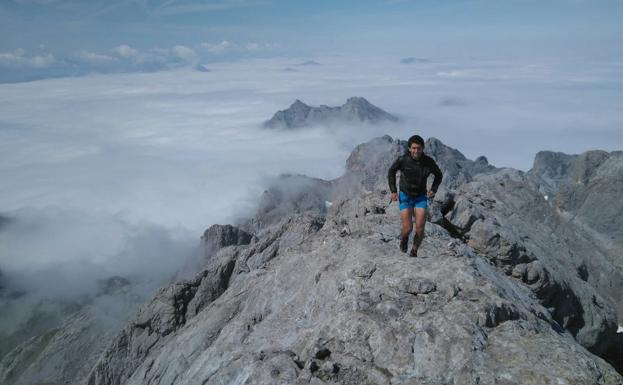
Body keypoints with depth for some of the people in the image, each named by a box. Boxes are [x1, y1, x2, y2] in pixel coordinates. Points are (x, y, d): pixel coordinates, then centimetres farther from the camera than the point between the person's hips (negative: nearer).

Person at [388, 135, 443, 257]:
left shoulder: (429, 162, -13)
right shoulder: (403, 160, -18)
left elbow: (439, 175, 7)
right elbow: (391, 172, 1)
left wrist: (433, 190, -6)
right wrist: (393, 191, -5)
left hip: (421, 197, 1)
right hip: (405, 196, -1)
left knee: (420, 229, -8)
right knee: (407, 228, -11)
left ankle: (414, 251, 19)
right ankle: (404, 238, 26)